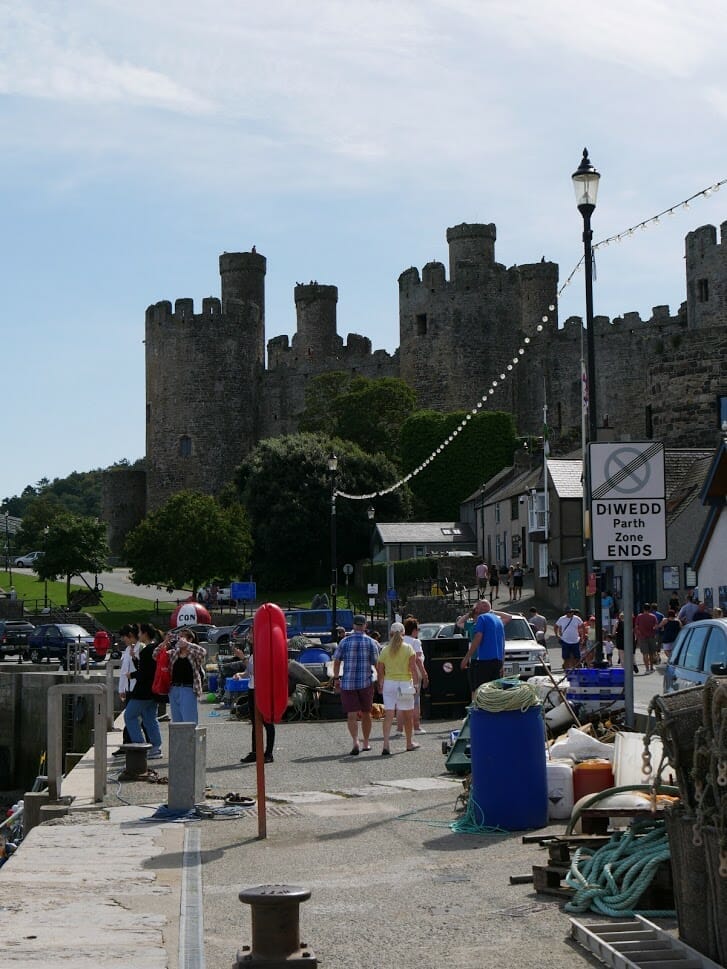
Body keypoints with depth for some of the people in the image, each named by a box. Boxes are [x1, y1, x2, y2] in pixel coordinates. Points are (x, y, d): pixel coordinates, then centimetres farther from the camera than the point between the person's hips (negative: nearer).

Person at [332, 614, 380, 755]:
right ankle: (366, 743, 24)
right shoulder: (371, 642, -1)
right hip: (366, 683, 0)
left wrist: (336, 678, 11)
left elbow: (337, 661, 2)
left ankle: (355, 742, -22)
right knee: (366, 713, 15)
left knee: (351, 715, -3)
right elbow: (376, 663, -2)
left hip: (347, 683, 0)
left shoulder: (345, 641, 1)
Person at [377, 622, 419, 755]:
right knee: (408, 714, 13)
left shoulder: (385, 650, 2)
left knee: (388, 715, -1)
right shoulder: (408, 648, -3)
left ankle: (386, 745, -13)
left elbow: (380, 671, 3)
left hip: (389, 683, 1)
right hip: (405, 683, -1)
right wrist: (415, 682, -3)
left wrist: (380, 686, 13)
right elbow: (413, 668, -9)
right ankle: (409, 743, 26)